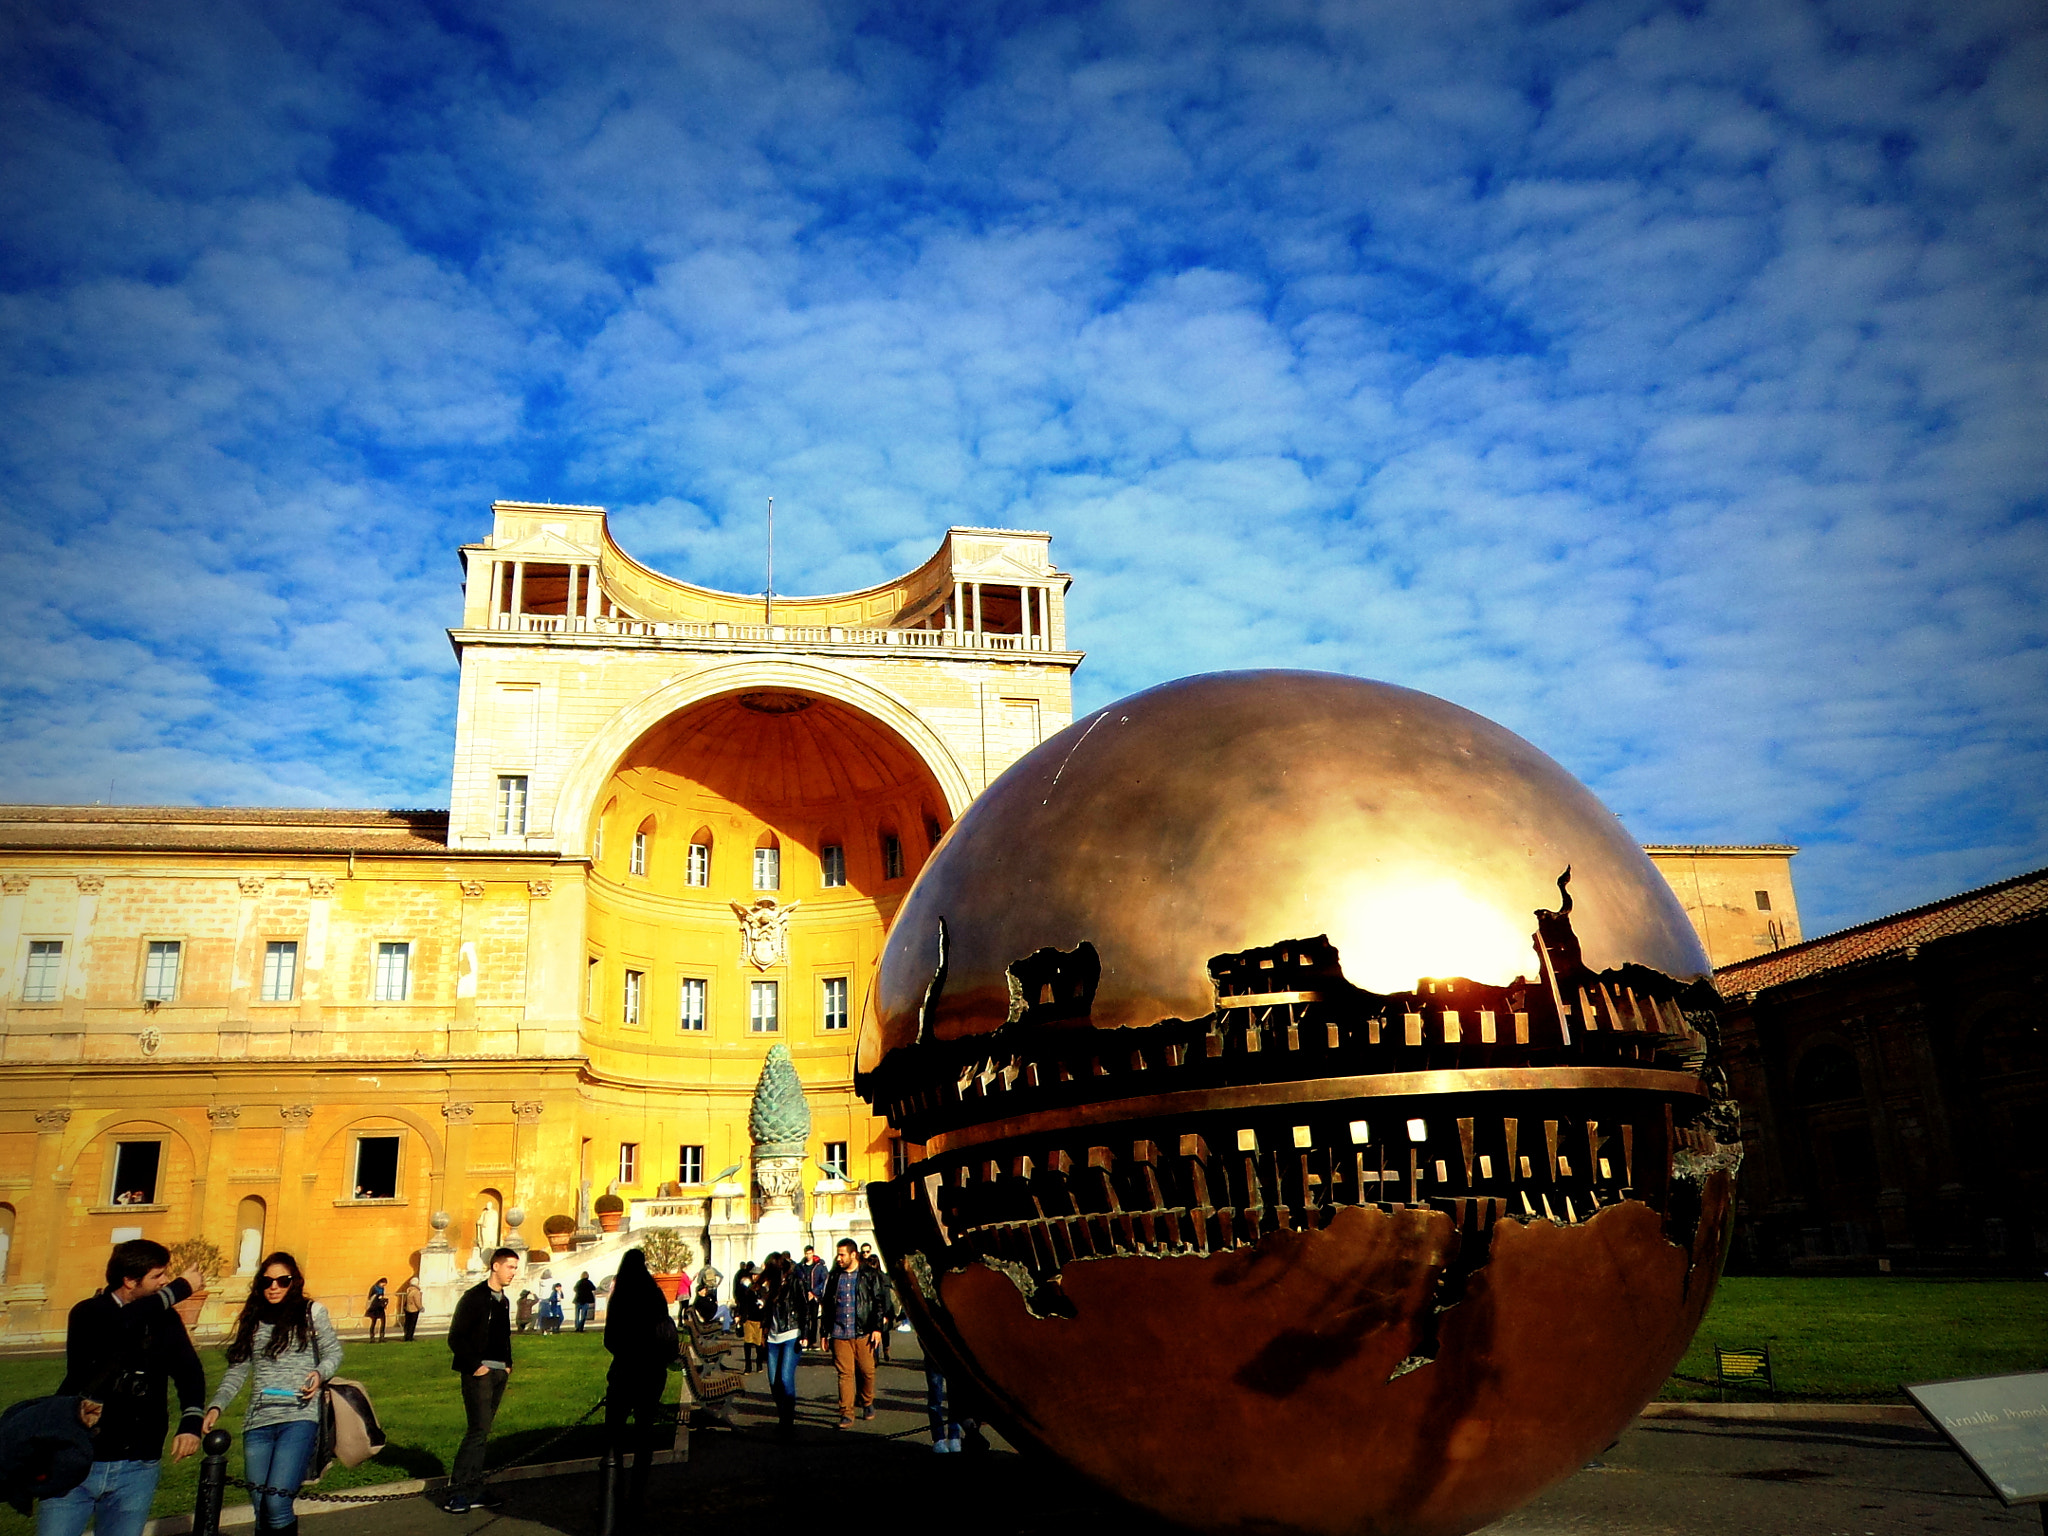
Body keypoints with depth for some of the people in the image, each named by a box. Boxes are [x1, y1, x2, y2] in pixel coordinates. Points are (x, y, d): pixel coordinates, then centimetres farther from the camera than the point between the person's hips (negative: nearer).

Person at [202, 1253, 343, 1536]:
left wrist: (319, 1373, -15)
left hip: (299, 1417, -4)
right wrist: (216, 1406, -2)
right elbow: (237, 1372, 14)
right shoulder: (252, 1320, 16)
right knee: (262, 1511, 4)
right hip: (257, 1422, 4)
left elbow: (333, 1352, 6)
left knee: (276, 1502, -18)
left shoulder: (312, 1312, 6)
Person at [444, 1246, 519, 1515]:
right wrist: (475, 1366, -14)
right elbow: (456, 1337, -12)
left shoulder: (503, 1301, 15)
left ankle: (473, 1489, 13)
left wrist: (508, 1363, 9)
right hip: (479, 1374, -7)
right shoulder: (474, 1297, -9)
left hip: (499, 1373, 7)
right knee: (479, 1431, -11)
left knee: (482, 1432, 10)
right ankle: (456, 1491, -5)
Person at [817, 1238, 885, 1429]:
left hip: (863, 1334, -2)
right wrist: (825, 1331, 12)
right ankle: (846, 1414, 1)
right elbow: (826, 1304, 16)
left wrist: (877, 1328, -6)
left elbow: (879, 1302, 1)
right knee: (845, 1373, -3)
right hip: (840, 1334, 2)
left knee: (867, 1371, 4)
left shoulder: (870, 1276, 2)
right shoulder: (834, 1276, 11)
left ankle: (868, 1403, 29)